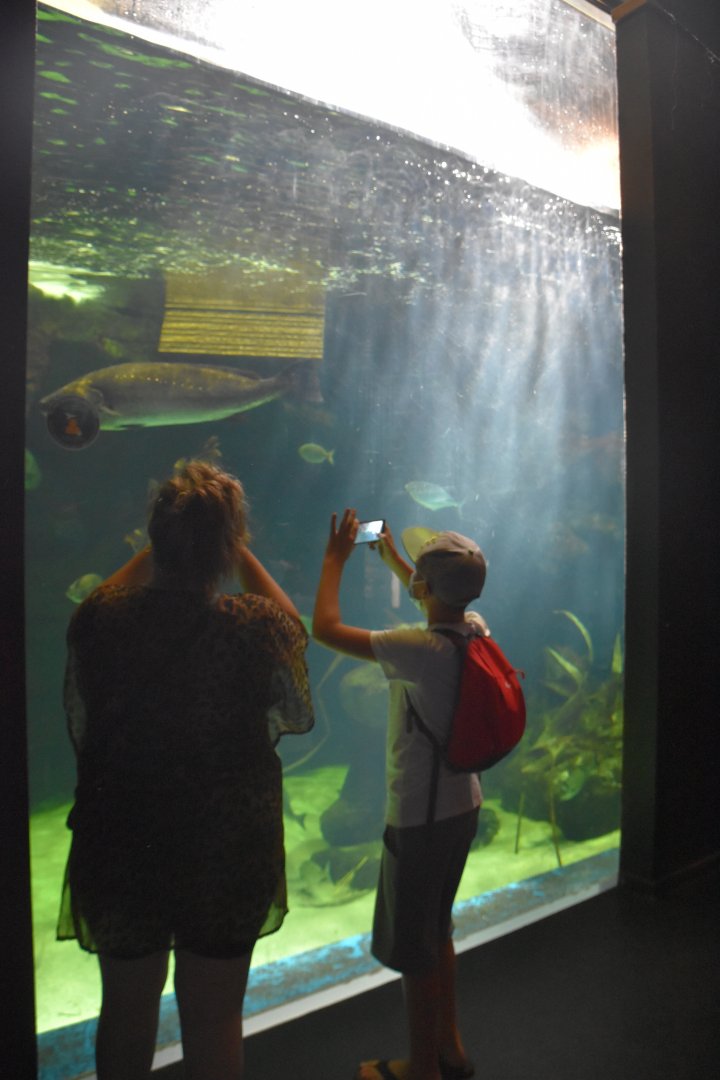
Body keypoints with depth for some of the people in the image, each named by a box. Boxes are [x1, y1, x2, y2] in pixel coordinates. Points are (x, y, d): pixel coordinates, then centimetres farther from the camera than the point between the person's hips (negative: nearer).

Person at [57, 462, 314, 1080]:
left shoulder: (97, 622, -17)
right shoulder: (255, 629, -24)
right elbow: (294, 629, 0)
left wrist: (160, 545, 9)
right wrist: (242, 554, 2)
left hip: (116, 849, 3)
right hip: (226, 858, -2)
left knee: (126, 1008, 25)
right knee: (214, 1020, 18)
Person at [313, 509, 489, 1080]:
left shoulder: (419, 648, -27)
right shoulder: (476, 629, -5)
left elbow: (326, 628, -21)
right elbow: (444, 604, 19)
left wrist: (335, 559, -8)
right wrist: (391, 557, 23)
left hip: (419, 816, -8)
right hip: (463, 805, 8)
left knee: (414, 947, 12)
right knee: (437, 931, 25)